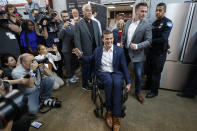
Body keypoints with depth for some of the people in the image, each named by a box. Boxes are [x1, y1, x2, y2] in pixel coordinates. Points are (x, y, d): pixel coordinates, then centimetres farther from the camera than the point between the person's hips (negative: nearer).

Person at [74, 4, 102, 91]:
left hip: (96, 51, 4)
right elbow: (77, 40, -10)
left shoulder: (95, 23, 9)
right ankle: (84, 85, 31)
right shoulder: (78, 24, -7)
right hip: (86, 52, -4)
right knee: (86, 68, 10)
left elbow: (99, 37, 10)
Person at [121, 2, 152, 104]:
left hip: (137, 54, -4)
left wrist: (137, 46, -25)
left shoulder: (146, 25, -9)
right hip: (125, 52, 4)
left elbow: (148, 40, -12)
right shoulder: (128, 22, 5)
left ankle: (137, 92, 29)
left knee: (138, 75, 4)